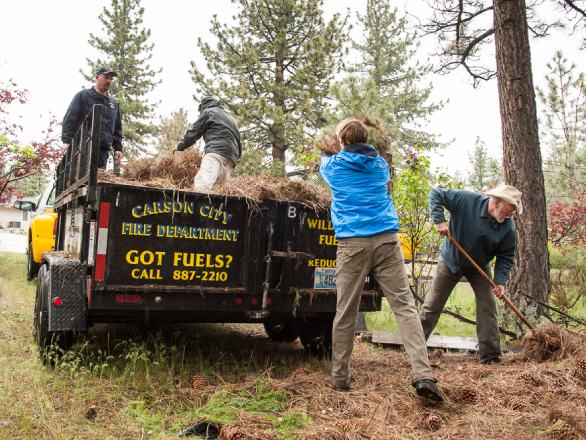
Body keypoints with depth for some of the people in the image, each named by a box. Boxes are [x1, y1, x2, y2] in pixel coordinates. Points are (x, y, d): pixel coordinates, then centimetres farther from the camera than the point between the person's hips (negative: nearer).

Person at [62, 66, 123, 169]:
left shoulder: (114, 103, 23)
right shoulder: (83, 96, 9)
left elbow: (118, 128, 26)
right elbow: (69, 119, 3)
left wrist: (118, 148, 15)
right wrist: (66, 140, -8)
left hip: (103, 150, 5)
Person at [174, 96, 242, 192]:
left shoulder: (208, 112, 15)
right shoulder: (231, 118, 37)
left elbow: (193, 133, 14)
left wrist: (179, 146, 26)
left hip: (216, 151, -8)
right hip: (231, 160, 8)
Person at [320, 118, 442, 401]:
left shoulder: (333, 166, 12)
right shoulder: (380, 165, 18)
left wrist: (326, 153, 59)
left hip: (352, 244, -1)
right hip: (386, 240, 2)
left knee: (345, 313, 5)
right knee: (404, 305, -2)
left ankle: (340, 379, 14)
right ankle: (423, 375, -12)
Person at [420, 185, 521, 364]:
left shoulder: (508, 227, -17)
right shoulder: (466, 200, -26)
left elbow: (506, 256, -8)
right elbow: (436, 194, -19)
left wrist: (500, 281, -21)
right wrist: (439, 220, -31)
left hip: (479, 268, 2)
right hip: (451, 261, -2)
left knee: (488, 308, -5)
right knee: (432, 305, 3)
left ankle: (490, 355, 8)